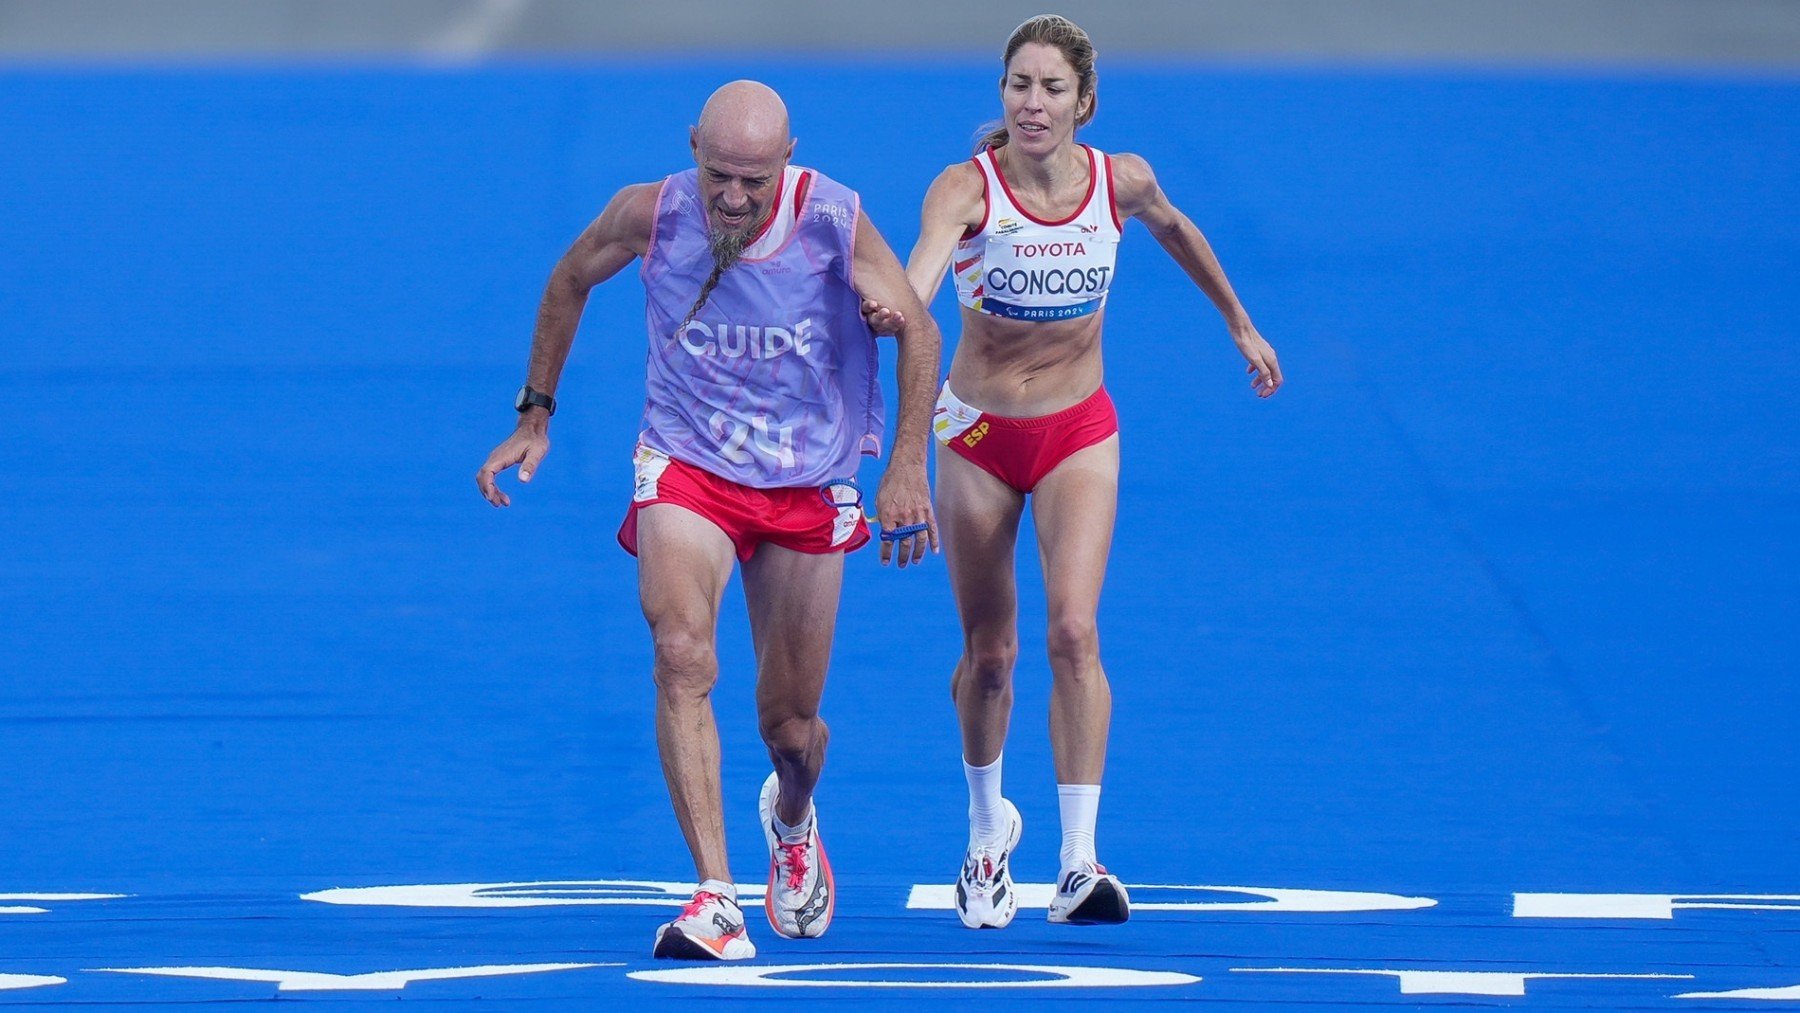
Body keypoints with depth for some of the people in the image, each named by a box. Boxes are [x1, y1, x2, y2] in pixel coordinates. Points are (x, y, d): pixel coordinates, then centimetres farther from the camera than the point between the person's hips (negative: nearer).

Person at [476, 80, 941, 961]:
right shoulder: (650, 214, -15)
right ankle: (715, 897, -31)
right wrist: (536, 412, 7)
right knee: (682, 657, -26)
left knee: (790, 720, 8)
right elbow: (570, 281, 6)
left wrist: (906, 467, -21)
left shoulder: (834, 221, -18)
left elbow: (917, 331, -10)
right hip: (686, 464, -1)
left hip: (808, 482, 1)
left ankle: (790, 821, 47)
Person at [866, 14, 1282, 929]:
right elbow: (921, 272, -40)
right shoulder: (965, 189, -20)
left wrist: (1240, 324, 26)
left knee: (1074, 630, -18)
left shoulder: (1121, 181, -10)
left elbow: (1174, 230, 14)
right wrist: (895, 312, -64)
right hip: (980, 432, -1)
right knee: (988, 651, 10)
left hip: (1079, 430, 1)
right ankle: (989, 828, 37)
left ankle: (1080, 861, -19)